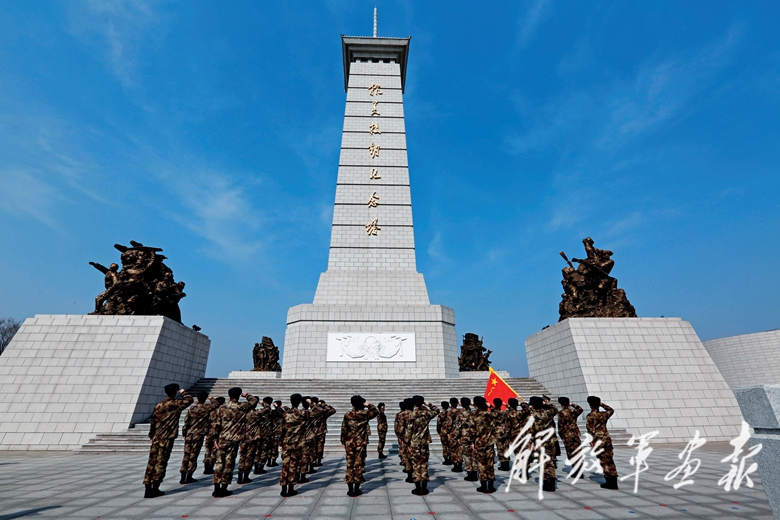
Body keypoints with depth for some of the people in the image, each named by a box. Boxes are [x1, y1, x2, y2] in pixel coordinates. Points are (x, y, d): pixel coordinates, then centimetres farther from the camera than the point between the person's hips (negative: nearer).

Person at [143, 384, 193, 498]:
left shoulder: (158, 405, 7)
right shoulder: (175, 404, -10)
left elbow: (152, 421, 13)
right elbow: (189, 399, -8)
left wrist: (151, 436, 23)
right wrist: (183, 392, 7)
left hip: (156, 438, 6)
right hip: (167, 439, -6)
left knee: (152, 463, 9)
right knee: (161, 463, 2)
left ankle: (148, 488, 11)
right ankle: (155, 489, 5)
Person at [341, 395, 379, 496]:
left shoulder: (347, 415, -5)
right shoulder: (365, 414, -8)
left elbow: (343, 430, 0)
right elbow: (376, 411, 8)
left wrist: (343, 442, 10)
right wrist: (369, 405, 5)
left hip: (349, 443, 1)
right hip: (361, 443, -1)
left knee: (350, 465, 9)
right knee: (359, 465, 7)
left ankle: (350, 490, 14)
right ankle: (356, 490, 13)